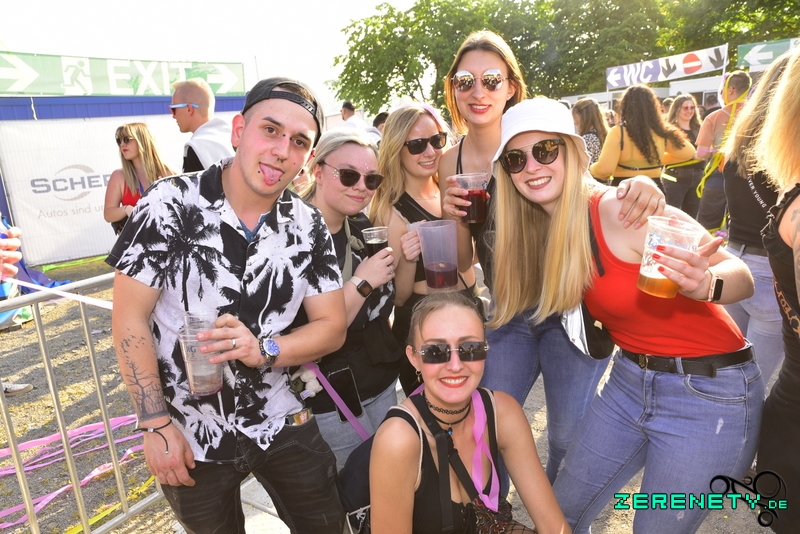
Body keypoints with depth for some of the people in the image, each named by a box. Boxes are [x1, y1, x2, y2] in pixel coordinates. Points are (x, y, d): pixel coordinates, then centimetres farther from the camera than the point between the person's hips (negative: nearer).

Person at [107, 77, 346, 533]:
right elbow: (130, 319, -10)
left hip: (283, 423, 2)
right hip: (190, 435, -2)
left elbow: (332, 327, -3)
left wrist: (264, 350, -21)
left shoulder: (309, 227, -5)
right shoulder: (169, 206, -14)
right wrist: (157, 425, -11)